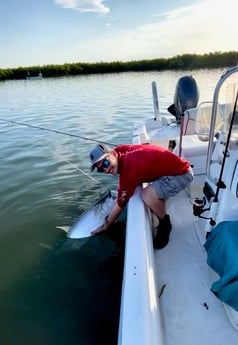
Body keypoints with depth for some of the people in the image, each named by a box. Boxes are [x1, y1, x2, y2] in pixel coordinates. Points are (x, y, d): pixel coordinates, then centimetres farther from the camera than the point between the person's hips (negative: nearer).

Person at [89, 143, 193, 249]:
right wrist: (121, 186, 15)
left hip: (182, 173, -10)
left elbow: (121, 203, -17)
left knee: (148, 196, -33)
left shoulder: (130, 168, -30)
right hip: (175, 166, 10)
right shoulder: (119, 150, -6)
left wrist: (106, 225, -4)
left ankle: (165, 224, -2)